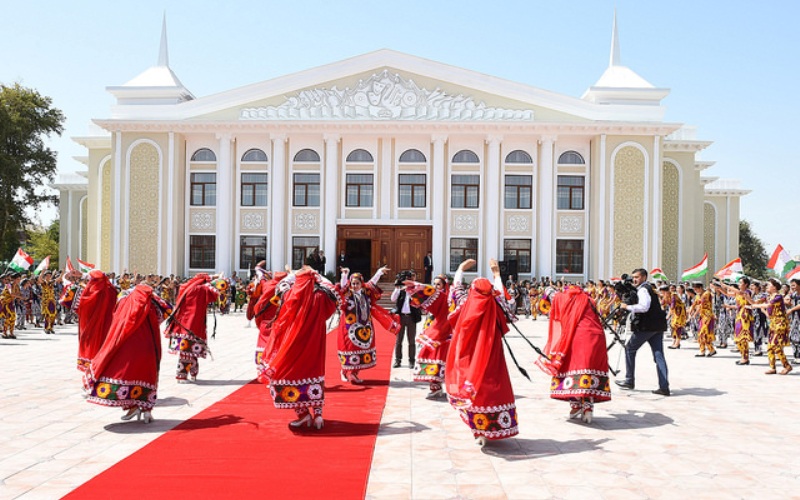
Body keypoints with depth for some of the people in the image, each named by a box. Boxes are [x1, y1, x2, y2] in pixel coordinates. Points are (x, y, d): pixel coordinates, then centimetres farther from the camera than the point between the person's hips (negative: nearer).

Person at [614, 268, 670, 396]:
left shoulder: (643, 289, -9)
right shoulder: (650, 288, 22)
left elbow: (644, 307, -24)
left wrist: (627, 307, -15)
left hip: (646, 326, -9)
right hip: (657, 327, 9)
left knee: (629, 348, 7)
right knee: (659, 355, 3)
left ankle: (629, 381, 12)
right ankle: (664, 387, -3)